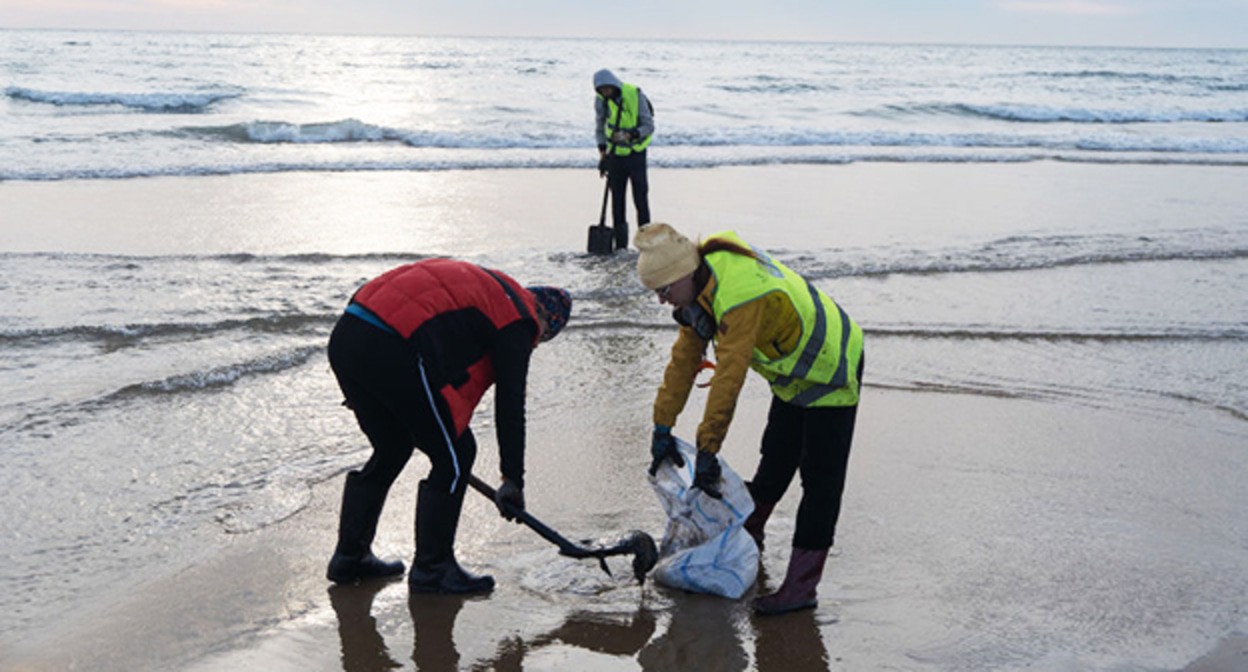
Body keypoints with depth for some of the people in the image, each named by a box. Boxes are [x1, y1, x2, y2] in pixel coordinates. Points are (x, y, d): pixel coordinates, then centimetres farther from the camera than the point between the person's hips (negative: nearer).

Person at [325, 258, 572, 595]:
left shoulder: (486, 286, 30)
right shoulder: (517, 317, 6)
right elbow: (510, 403, 4)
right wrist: (513, 479, 11)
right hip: (392, 352, -9)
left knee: (392, 449, 24)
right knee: (454, 455, 6)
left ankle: (350, 557, 32)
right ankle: (431, 568, 12)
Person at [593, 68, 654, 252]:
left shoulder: (635, 95, -15)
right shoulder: (600, 100, -3)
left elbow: (649, 126, -13)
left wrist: (630, 135, -29)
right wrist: (602, 150, -1)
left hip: (636, 152, -3)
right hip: (615, 153, 3)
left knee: (640, 197, -6)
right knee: (617, 198, 3)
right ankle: (620, 243, 10)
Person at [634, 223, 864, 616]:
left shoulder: (740, 294, -36)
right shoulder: (702, 282, -6)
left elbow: (729, 377, -37)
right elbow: (686, 354, 0)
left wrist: (707, 450, -34)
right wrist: (663, 426, 0)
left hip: (831, 371, -9)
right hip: (793, 372, 9)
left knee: (820, 480, -7)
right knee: (775, 460, 22)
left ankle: (801, 586, -7)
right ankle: (747, 533, 41)